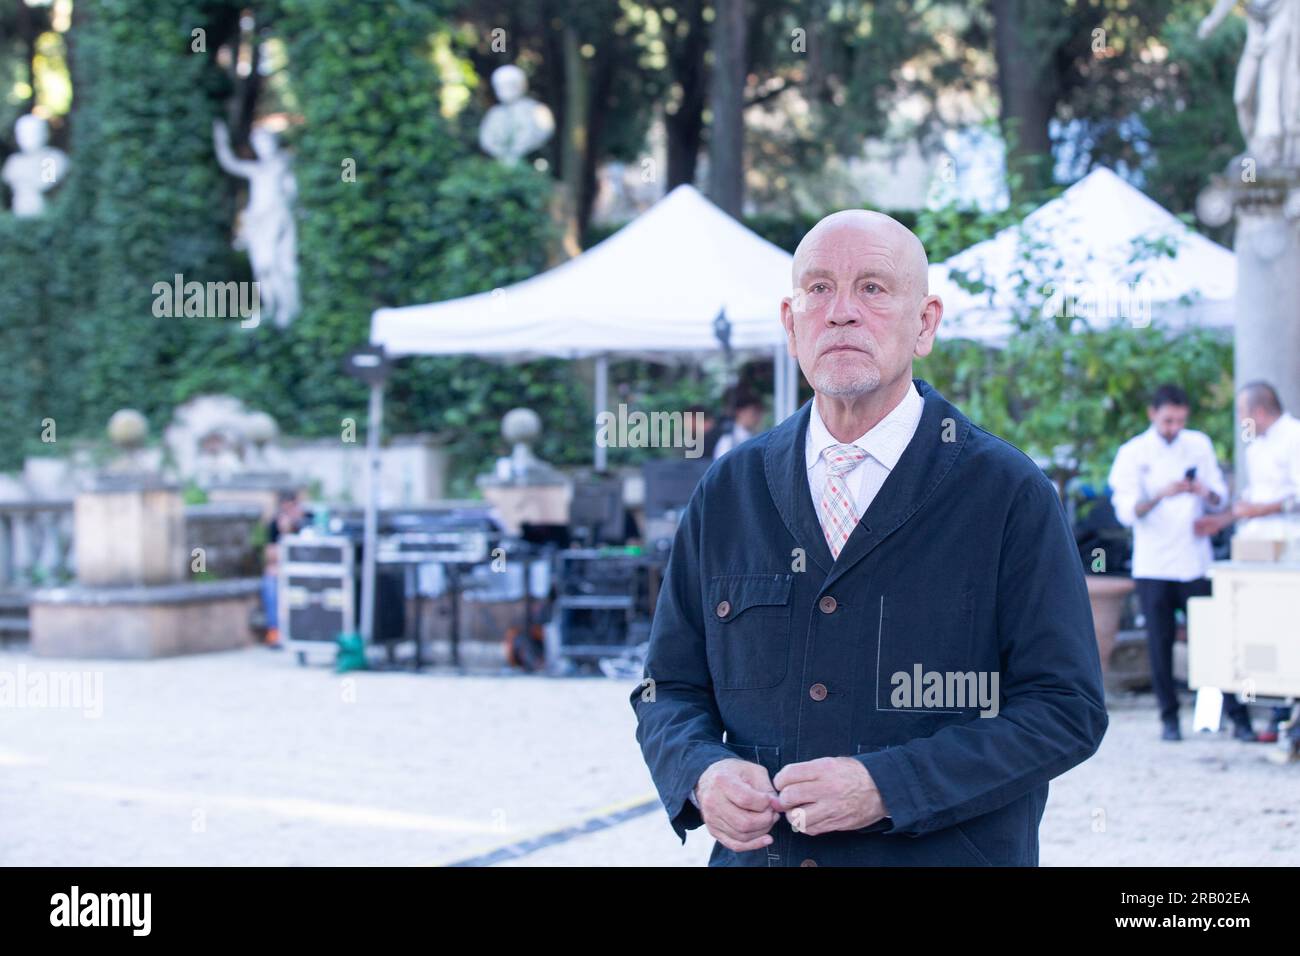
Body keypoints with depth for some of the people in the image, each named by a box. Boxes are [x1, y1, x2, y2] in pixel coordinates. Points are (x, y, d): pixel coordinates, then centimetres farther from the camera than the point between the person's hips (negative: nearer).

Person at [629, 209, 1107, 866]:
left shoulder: (1010, 493, -5)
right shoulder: (727, 493, 5)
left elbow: (1066, 708, -10)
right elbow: (670, 689, 10)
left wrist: (888, 787, -21)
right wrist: (701, 774, -12)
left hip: (950, 855, -3)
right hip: (756, 852, 3)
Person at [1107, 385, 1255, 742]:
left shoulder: (1199, 444, 8)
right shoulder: (1133, 454, 0)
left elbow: (1221, 499, 9)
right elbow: (1126, 512, -10)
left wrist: (1205, 492, -13)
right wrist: (1160, 495, -27)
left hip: (1196, 562, 1)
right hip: (1153, 566, -1)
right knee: (1160, 643, 0)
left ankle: (1239, 716, 0)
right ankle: (1169, 717, 10)